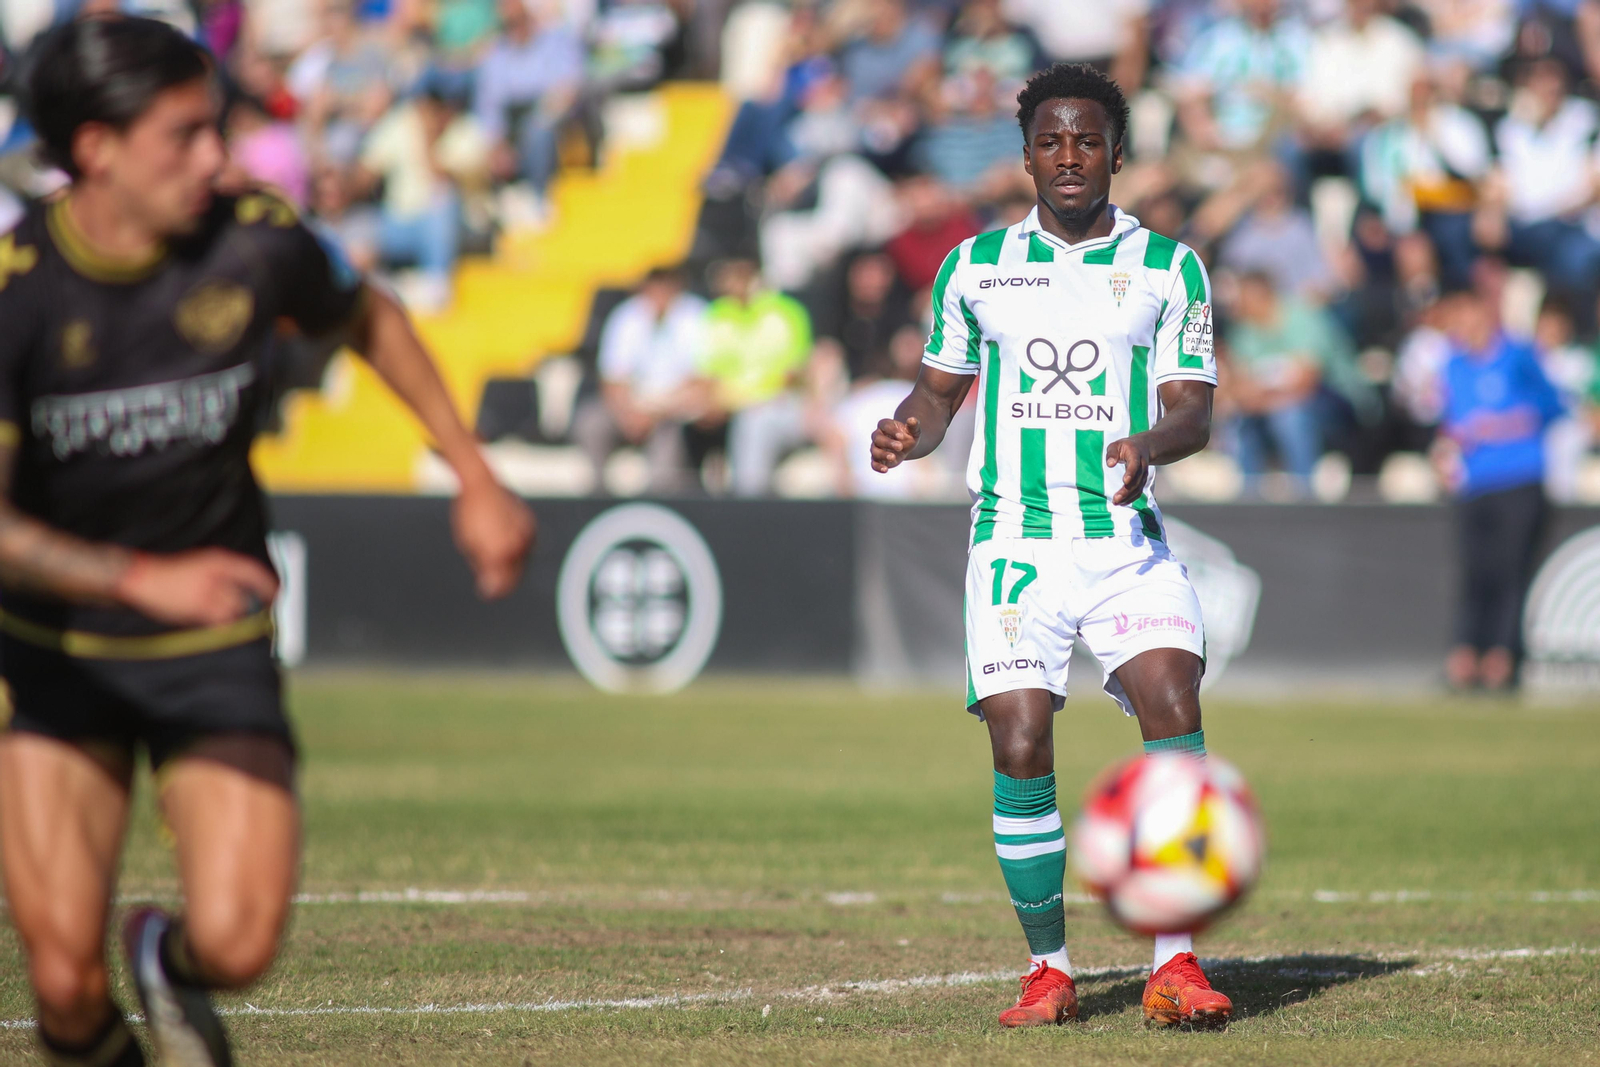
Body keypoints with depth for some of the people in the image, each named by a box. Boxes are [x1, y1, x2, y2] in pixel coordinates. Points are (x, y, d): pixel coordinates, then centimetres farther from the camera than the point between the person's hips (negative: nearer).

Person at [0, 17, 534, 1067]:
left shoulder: (256, 243, -11)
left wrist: (476, 478, 12)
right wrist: (142, 578, -38)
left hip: (218, 651, 1)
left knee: (237, 943, -16)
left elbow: (367, 318, 14)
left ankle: (172, 962, 22)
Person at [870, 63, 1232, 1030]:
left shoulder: (1169, 268, 7)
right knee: (1020, 743, -10)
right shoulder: (975, 267, 11)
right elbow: (942, 386, 20)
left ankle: (1173, 962, -18)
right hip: (1014, 540, 1)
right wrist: (909, 431, -3)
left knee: (1172, 702, -22)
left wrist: (1148, 445, -19)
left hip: (1127, 537, -1)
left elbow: (1194, 410, 3)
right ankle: (1049, 968, 6)